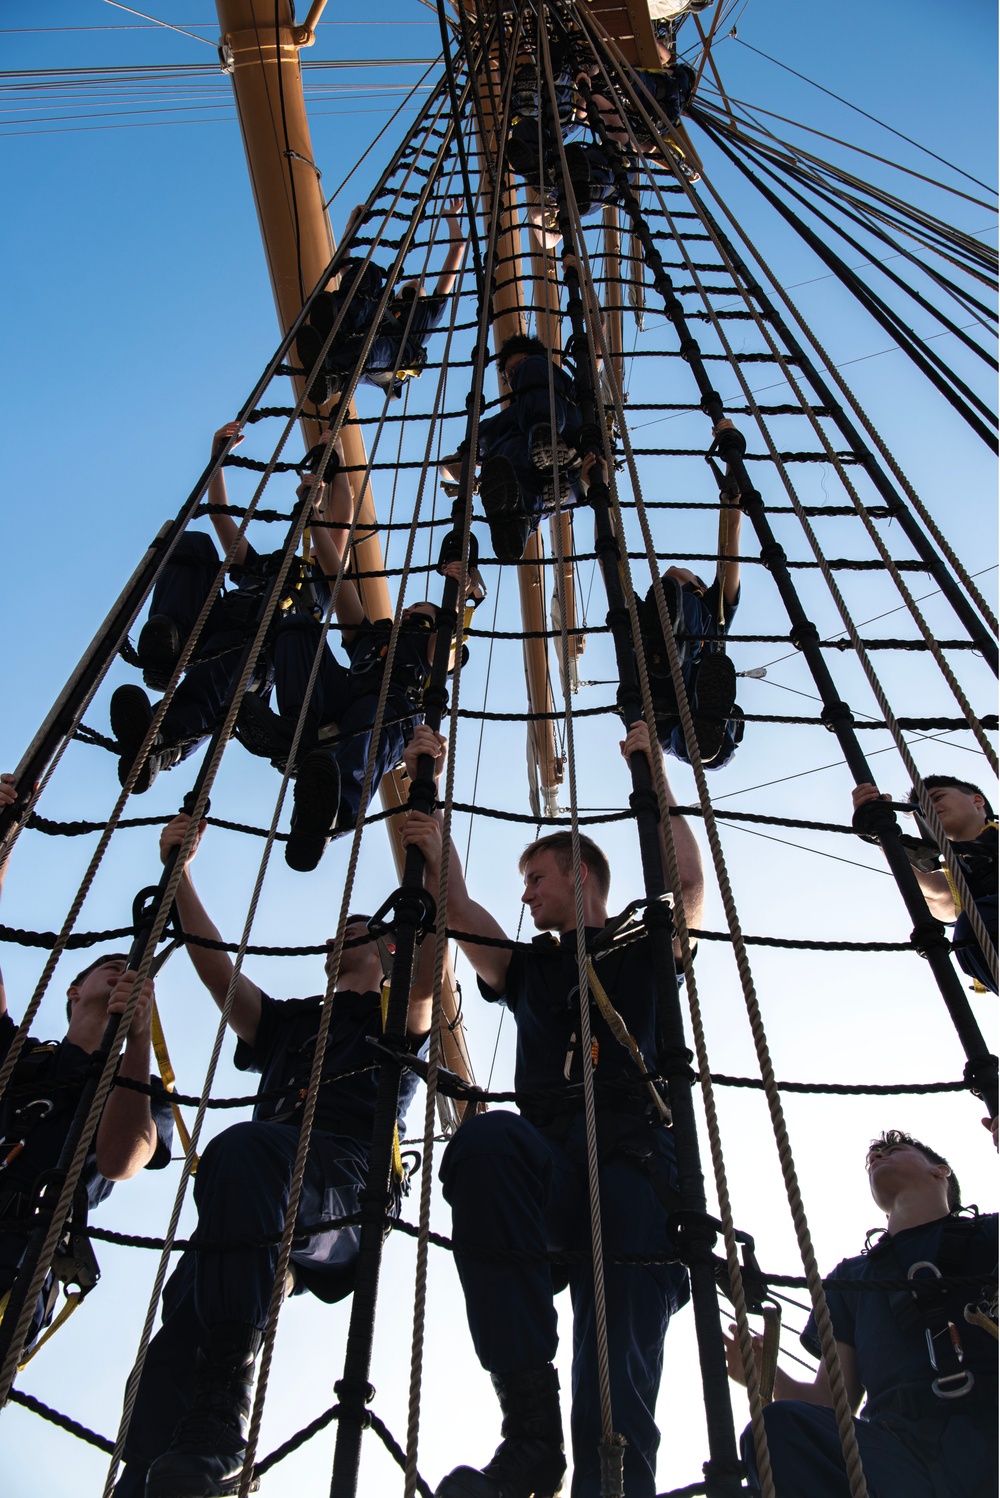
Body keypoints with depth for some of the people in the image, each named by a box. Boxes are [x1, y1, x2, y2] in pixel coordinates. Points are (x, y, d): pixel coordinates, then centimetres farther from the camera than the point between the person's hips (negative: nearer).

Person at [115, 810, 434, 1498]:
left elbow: (431, 959, 1)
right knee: (176, 1347, -22)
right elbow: (217, 968, 22)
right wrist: (179, 873, 13)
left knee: (241, 1149, -37)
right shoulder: (288, 1021, 35)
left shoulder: (397, 1015, 23)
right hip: (254, 1219, 5)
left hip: (345, 1196, -5)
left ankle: (222, 1413, -39)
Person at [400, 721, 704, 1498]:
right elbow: (463, 917, 16)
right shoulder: (529, 968, 30)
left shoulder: (645, 951, 21)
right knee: (484, 1139, -36)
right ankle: (531, 1426, -35)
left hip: (636, 1163, -1)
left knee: (621, 1350, -27)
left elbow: (690, 882, 5)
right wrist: (436, 850, 3)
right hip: (548, 1168, 2)